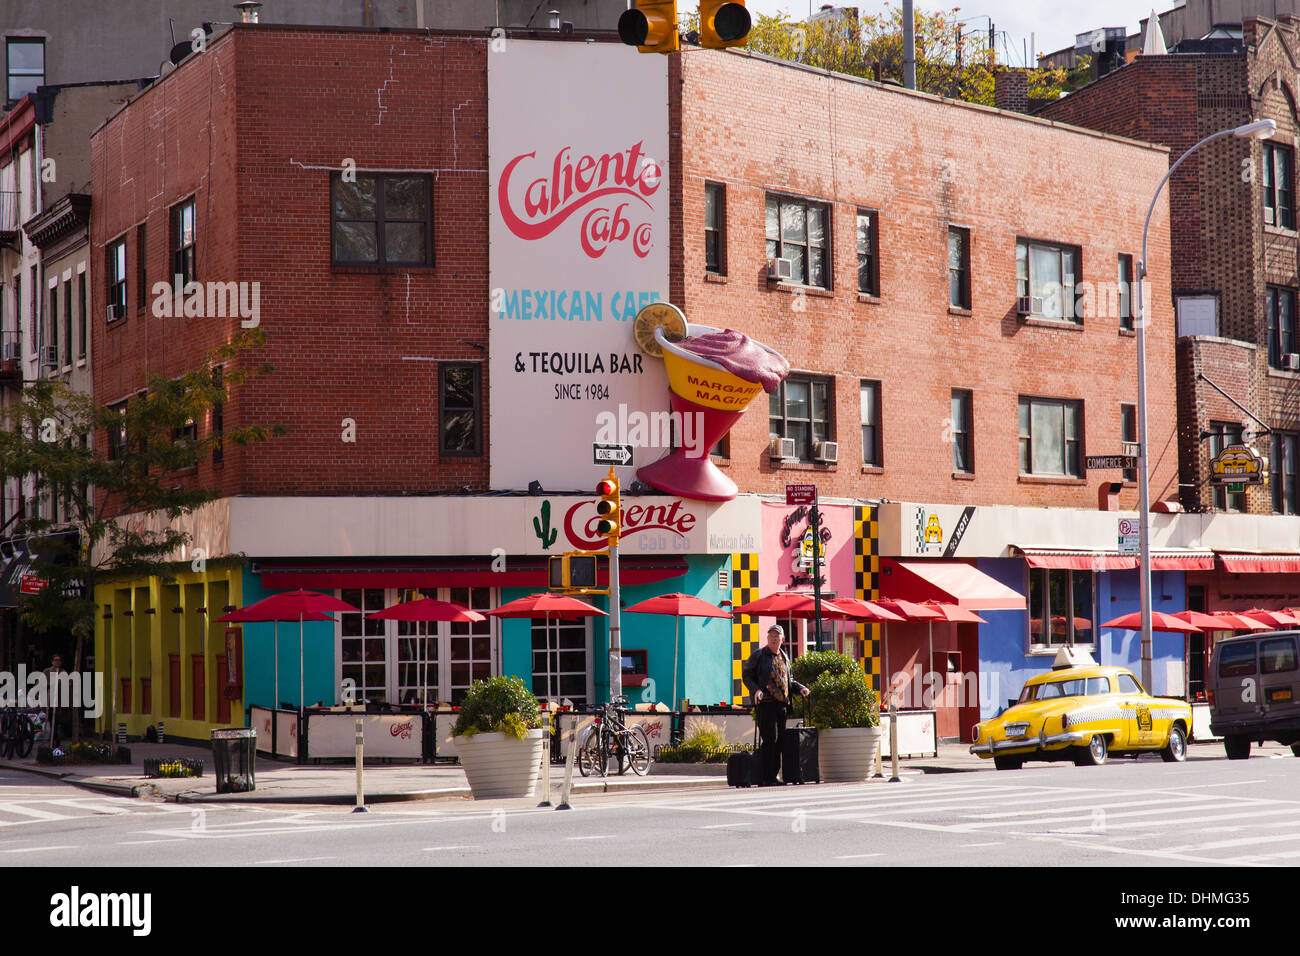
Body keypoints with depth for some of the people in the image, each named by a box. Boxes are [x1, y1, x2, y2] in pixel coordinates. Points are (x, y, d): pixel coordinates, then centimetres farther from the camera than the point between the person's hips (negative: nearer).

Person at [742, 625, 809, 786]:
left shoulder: (784, 657, 20)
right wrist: (755, 689, -17)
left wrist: (800, 688, 11)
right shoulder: (758, 655, 2)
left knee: (780, 741, 5)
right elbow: (746, 675, 0)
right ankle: (767, 778, -9)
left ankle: (773, 775, 11)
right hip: (765, 703, -7)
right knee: (769, 739, -11)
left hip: (781, 704, 7)